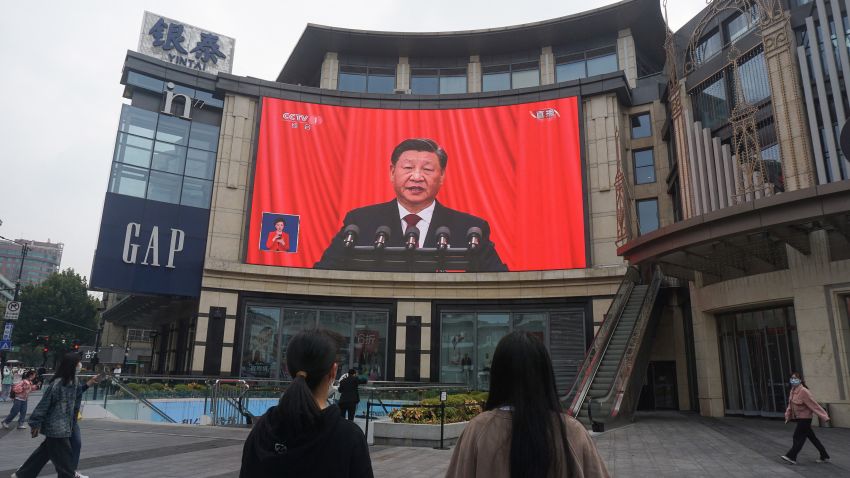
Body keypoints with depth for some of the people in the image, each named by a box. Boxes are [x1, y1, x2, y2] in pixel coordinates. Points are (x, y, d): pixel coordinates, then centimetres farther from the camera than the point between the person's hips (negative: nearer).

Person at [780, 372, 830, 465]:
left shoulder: (804, 392, -19)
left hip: (805, 418, -8)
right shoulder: (792, 391, 7)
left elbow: (814, 405, -19)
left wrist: (824, 416, -18)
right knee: (812, 437, 15)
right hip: (799, 418, 8)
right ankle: (824, 456, 25)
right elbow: (790, 405, 15)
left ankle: (791, 457, -5)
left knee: (798, 437, -7)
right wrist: (788, 416, 15)